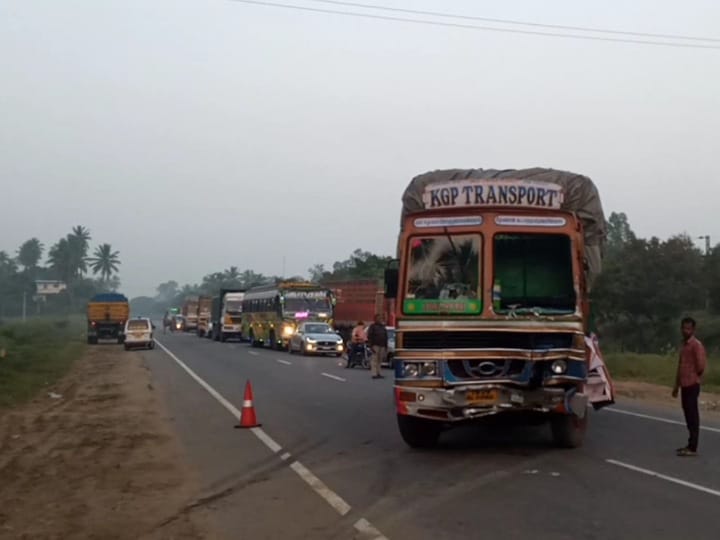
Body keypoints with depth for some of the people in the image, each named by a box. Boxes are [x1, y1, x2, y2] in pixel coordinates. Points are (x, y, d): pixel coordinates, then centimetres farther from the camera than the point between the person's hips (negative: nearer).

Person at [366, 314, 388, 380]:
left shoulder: (383, 327, 20)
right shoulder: (373, 326, 1)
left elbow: (385, 337, 24)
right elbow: (369, 337, -6)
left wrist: (386, 346, 18)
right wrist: (371, 345, -15)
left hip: (382, 346, 6)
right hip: (375, 345, -6)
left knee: (380, 360, 5)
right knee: (375, 359, -11)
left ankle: (378, 373, 8)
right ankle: (374, 374, -13)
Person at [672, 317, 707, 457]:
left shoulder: (696, 345, -12)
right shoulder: (684, 345, 17)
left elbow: (701, 364, -21)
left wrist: (695, 376, -3)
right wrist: (676, 385, 21)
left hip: (692, 385, -9)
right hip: (684, 385, 9)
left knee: (693, 416, -7)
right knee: (688, 415, 13)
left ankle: (693, 448, -5)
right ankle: (690, 445, 20)